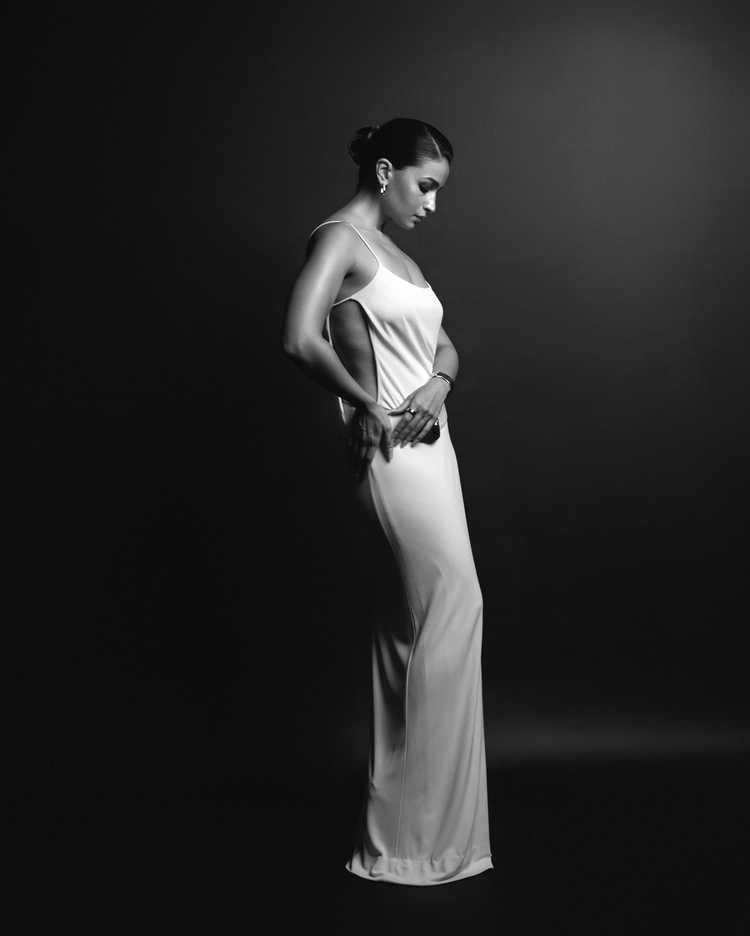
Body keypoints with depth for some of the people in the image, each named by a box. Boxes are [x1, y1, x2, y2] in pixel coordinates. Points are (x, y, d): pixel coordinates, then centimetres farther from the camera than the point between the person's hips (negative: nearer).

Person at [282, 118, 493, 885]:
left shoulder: (391, 251, 20)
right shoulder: (340, 238, -8)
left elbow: (442, 342, 18)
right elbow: (300, 339, -23)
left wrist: (439, 382, -3)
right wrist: (366, 402, -12)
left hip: (426, 443, 9)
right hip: (389, 451, -9)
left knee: (410, 625, 11)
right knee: (453, 604, -8)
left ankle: (398, 830, 23)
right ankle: (426, 833, 4)